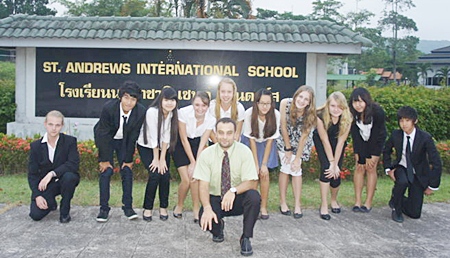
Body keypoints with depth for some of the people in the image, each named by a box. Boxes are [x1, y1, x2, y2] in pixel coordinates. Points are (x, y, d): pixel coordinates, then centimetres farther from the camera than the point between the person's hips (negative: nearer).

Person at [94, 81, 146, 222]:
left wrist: (128, 160, -9)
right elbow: (103, 134, -22)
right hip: (106, 139, -2)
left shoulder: (141, 111, -24)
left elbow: (133, 137, -14)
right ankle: (104, 208, 2)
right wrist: (104, 159, -17)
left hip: (124, 141, 2)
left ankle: (128, 207, 7)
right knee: (106, 171, -9)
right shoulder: (108, 107, -30)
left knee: (127, 170, -4)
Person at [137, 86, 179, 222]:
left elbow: (166, 136, -13)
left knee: (165, 175, -9)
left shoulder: (173, 113, -14)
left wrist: (163, 158, -14)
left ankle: (163, 207, 9)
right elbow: (153, 137, -24)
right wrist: (156, 159, -18)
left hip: (163, 148, 4)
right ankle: (147, 208, 0)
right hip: (146, 146, -4)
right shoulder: (152, 112, -28)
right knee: (155, 174, -17)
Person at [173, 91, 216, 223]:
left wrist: (196, 164, -17)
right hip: (181, 144, -2)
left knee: (195, 178, -12)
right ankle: (179, 206, 17)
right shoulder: (184, 112, -27)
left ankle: (196, 211, 4)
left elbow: (202, 143, -12)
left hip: (196, 145, 2)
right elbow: (184, 139, -19)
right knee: (186, 180, -11)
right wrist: (192, 162, -16)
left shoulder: (211, 120, -19)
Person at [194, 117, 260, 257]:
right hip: (215, 199, 0)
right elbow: (203, 185, -13)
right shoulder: (206, 154, -9)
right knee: (204, 219, -30)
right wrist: (207, 208, -31)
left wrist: (233, 191, -36)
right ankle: (218, 227, 10)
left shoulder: (244, 152, -12)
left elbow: (252, 182, -16)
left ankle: (246, 238, -11)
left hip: (238, 199, 0)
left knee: (254, 197, -32)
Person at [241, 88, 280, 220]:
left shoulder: (275, 114, -25)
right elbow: (252, 139, -20)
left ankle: (264, 207, 5)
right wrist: (255, 163, -20)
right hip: (250, 142, -1)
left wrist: (264, 164, -17)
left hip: (266, 143, 1)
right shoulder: (249, 113, -28)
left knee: (265, 173, -8)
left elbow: (270, 140, -17)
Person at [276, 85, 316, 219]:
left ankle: (298, 205, 2)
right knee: (286, 167, -9)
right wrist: (288, 149, -13)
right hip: (285, 139, 0)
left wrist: (297, 158, -15)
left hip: (299, 143, 0)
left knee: (296, 169, -7)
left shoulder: (310, 115, -27)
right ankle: (283, 202, 4)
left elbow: (303, 137, -19)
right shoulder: (285, 103, -28)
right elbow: (283, 127, -19)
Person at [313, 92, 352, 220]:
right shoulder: (321, 116, -32)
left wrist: (335, 164, -20)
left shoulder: (347, 118, -27)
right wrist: (331, 162, -20)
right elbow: (325, 141, -24)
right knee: (326, 168, -18)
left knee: (336, 173, -5)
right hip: (321, 141, -1)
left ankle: (334, 200, 24)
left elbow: (340, 142, -21)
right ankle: (324, 205, -9)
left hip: (338, 143, 2)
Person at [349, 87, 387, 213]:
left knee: (371, 168, -7)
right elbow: (355, 135, -19)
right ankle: (357, 202, -1)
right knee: (359, 167, -4)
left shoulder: (377, 112, -31)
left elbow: (375, 134, -25)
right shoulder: (352, 113, -23)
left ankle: (368, 203, -2)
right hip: (360, 141, 2)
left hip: (376, 140, -2)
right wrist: (361, 157, -19)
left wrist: (370, 156, -20)